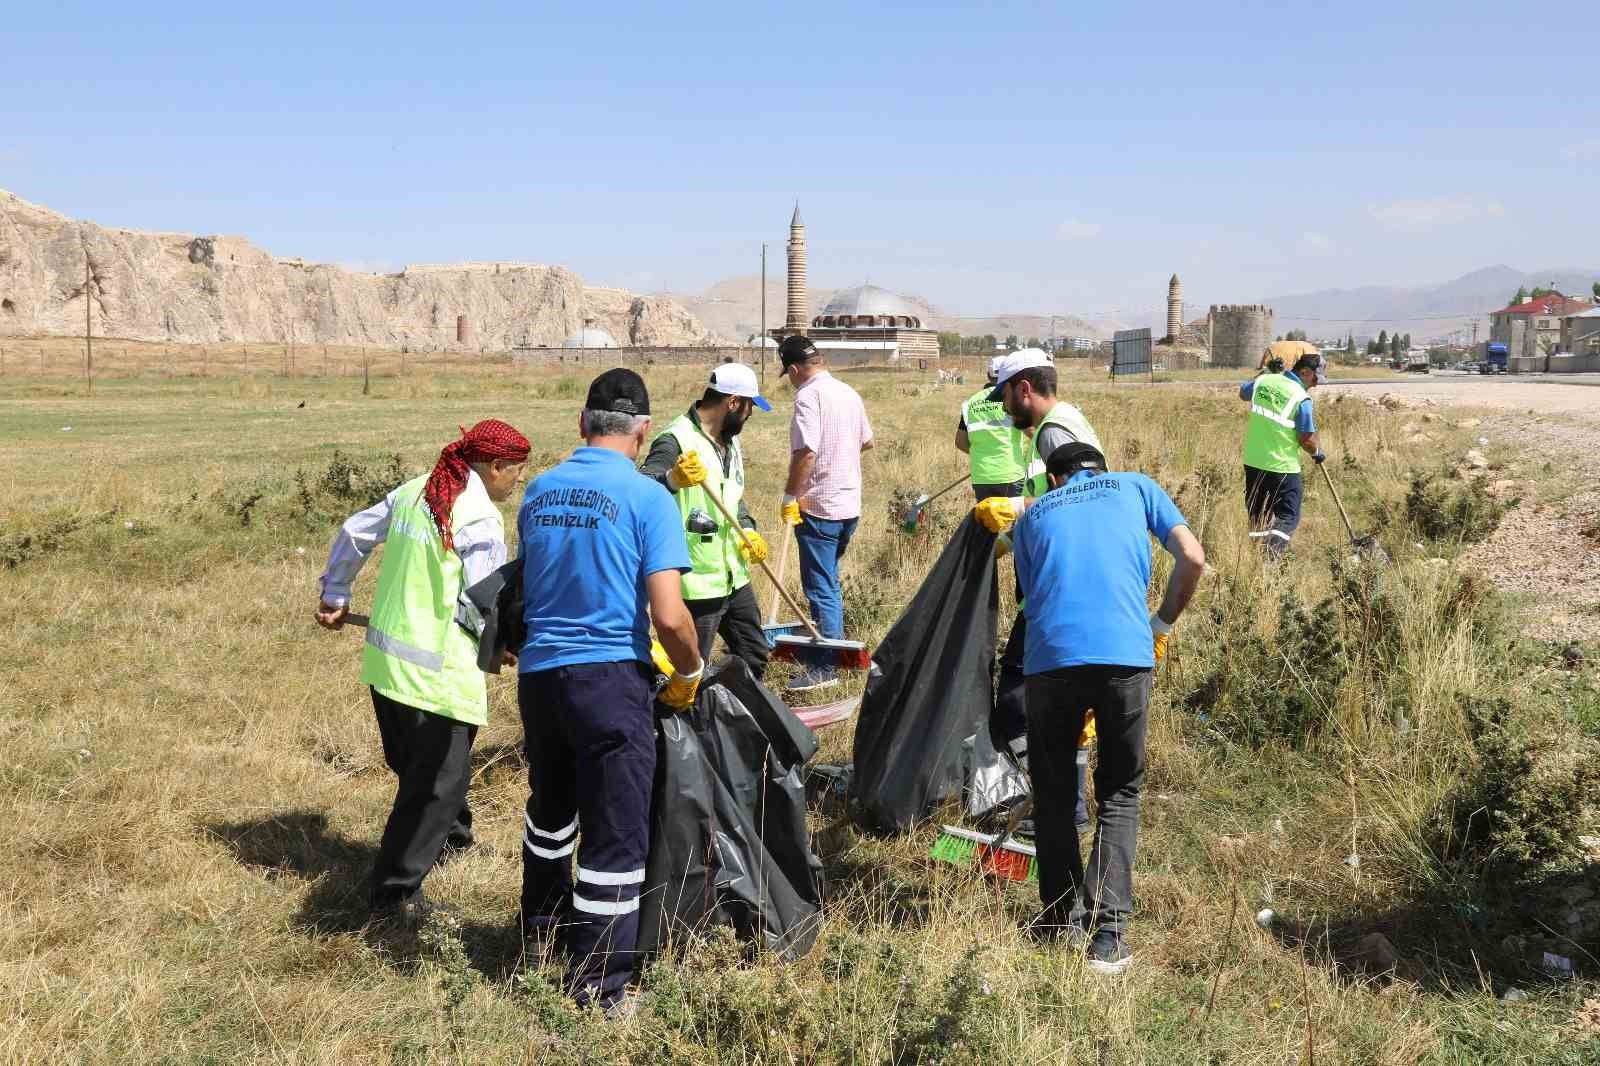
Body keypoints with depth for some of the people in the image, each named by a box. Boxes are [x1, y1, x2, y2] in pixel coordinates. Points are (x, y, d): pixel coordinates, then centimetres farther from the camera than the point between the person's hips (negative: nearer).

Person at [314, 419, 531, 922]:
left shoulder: (413, 492, 7)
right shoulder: (481, 519, -16)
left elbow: (353, 534, 16)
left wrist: (334, 596, 28)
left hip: (385, 655, 9)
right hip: (437, 670, -9)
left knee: (418, 765, 26)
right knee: (435, 782, 3)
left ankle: (449, 835, 48)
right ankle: (393, 891, 8)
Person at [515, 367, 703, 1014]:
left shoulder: (537, 492, 7)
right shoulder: (647, 497, -11)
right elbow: (669, 617, -17)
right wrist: (690, 673, 2)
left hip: (537, 673, 7)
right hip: (609, 677, -6)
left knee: (552, 806, 28)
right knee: (617, 835, 4)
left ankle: (543, 922, 48)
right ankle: (598, 984, 10)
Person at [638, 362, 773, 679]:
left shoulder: (730, 441, 13)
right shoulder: (676, 440, -18)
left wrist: (747, 530, 7)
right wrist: (672, 479, -50)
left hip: (734, 576, 9)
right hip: (696, 583, -9)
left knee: (753, 654, 21)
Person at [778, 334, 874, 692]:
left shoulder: (808, 395, -15)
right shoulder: (848, 392, 10)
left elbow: (806, 452, -25)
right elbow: (866, 441, 22)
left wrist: (790, 496, -16)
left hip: (819, 506, -8)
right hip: (850, 504, 8)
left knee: (821, 588, -2)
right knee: (829, 581, 23)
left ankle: (827, 667, 1)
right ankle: (834, 645, 33)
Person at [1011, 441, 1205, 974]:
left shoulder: (1033, 515, 25)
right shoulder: (1135, 486, 22)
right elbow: (1194, 559, 10)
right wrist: (1161, 627, 23)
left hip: (1050, 658, 1)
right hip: (1125, 655, 0)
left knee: (1052, 796, 18)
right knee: (1120, 795, 13)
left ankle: (1061, 923, 22)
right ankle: (1106, 935, 3)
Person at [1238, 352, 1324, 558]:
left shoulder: (1263, 381, 1)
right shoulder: (1302, 398, -15)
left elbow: (1243, 393, 24)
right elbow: (1306, 440, -12)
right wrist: (1317, 452, 8)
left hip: (1253, 462, 6)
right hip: (1283, 467, -6)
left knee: (1257, 516, 18)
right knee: (1288, 517, 1)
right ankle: (1271, 559, -17)